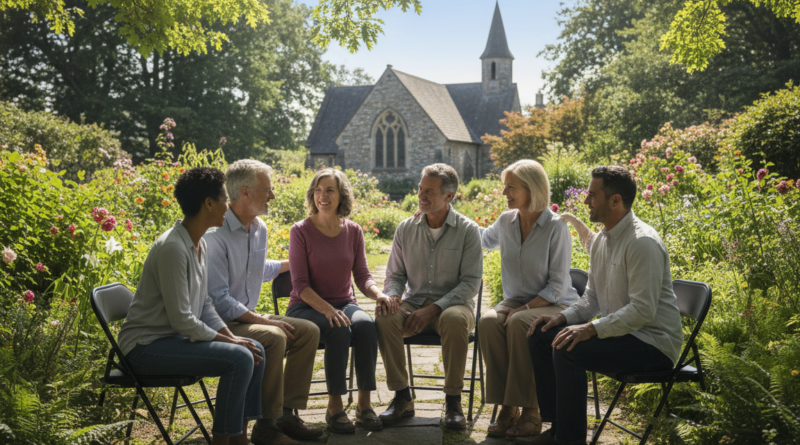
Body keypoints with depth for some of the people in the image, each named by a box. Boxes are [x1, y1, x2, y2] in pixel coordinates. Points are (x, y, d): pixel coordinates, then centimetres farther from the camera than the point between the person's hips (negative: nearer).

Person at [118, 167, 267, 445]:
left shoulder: (200, 244, 6)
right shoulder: (172, 248, -23)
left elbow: (204, 305, 13)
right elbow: (182, 319, -23)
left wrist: (231, 336, 0)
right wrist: (228, 341, -15)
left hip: (178, 336, 10)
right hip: (147, 345, -9)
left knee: (255, 350, 2)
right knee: (239, 358, -22)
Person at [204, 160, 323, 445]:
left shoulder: (259, 229, 9)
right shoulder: (215, 235, -20)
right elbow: (218, 299, -23)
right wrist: (261, 320, -22)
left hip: (248, 317, 9)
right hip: (221, 324, -9)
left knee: (308, 331, -4)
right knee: (273, 338, -31)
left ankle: (287, 413, 1)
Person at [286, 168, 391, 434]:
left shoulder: (353, 232, 5)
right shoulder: (300, 231, -5)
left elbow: (362, 276, 6)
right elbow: (300, 284, -11)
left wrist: (378, 294, -18)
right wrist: (327, 310, -27)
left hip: (344, 304, 3)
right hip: (306, 307, -3)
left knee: (366, 325, -31)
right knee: (339, 331, -34)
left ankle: (364, 403, -22)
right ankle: (334, 406, -21)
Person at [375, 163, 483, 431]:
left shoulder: (468, 231, -3)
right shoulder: (406, 229, 8)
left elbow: (471, 283, -8)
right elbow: (395, 275, 13)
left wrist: (435, 308, -20)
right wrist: (391, 295, -12)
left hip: (452, 305, -3)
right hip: (413, 304, 3)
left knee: (454, 319, -38)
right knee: (385, 318, -29)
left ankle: (453, 401, -21)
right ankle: (402, 398, -14)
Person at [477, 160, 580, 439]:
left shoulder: (556, 227, -12)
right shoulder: (506, 221, 5)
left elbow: (558, 286, -13)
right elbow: (484, 240, 30)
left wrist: (524, 308, -24)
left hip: (555, 305, -5)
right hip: (516, 302, 5)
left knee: (519, 323, -36)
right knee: (488, 321, -29)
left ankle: (531, 411, -26)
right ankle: (507, 407, -24)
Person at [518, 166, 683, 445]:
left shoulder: (643, 243, -20)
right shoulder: (601, 239, 10)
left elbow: (643, 311, -26)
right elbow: (592, 298, 16)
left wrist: (592, 329, -31)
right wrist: (563, 317, -1)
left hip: (653, 343, -9)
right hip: (619, 332, 9)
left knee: (567, 349, -27)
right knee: (541, 337, 0)